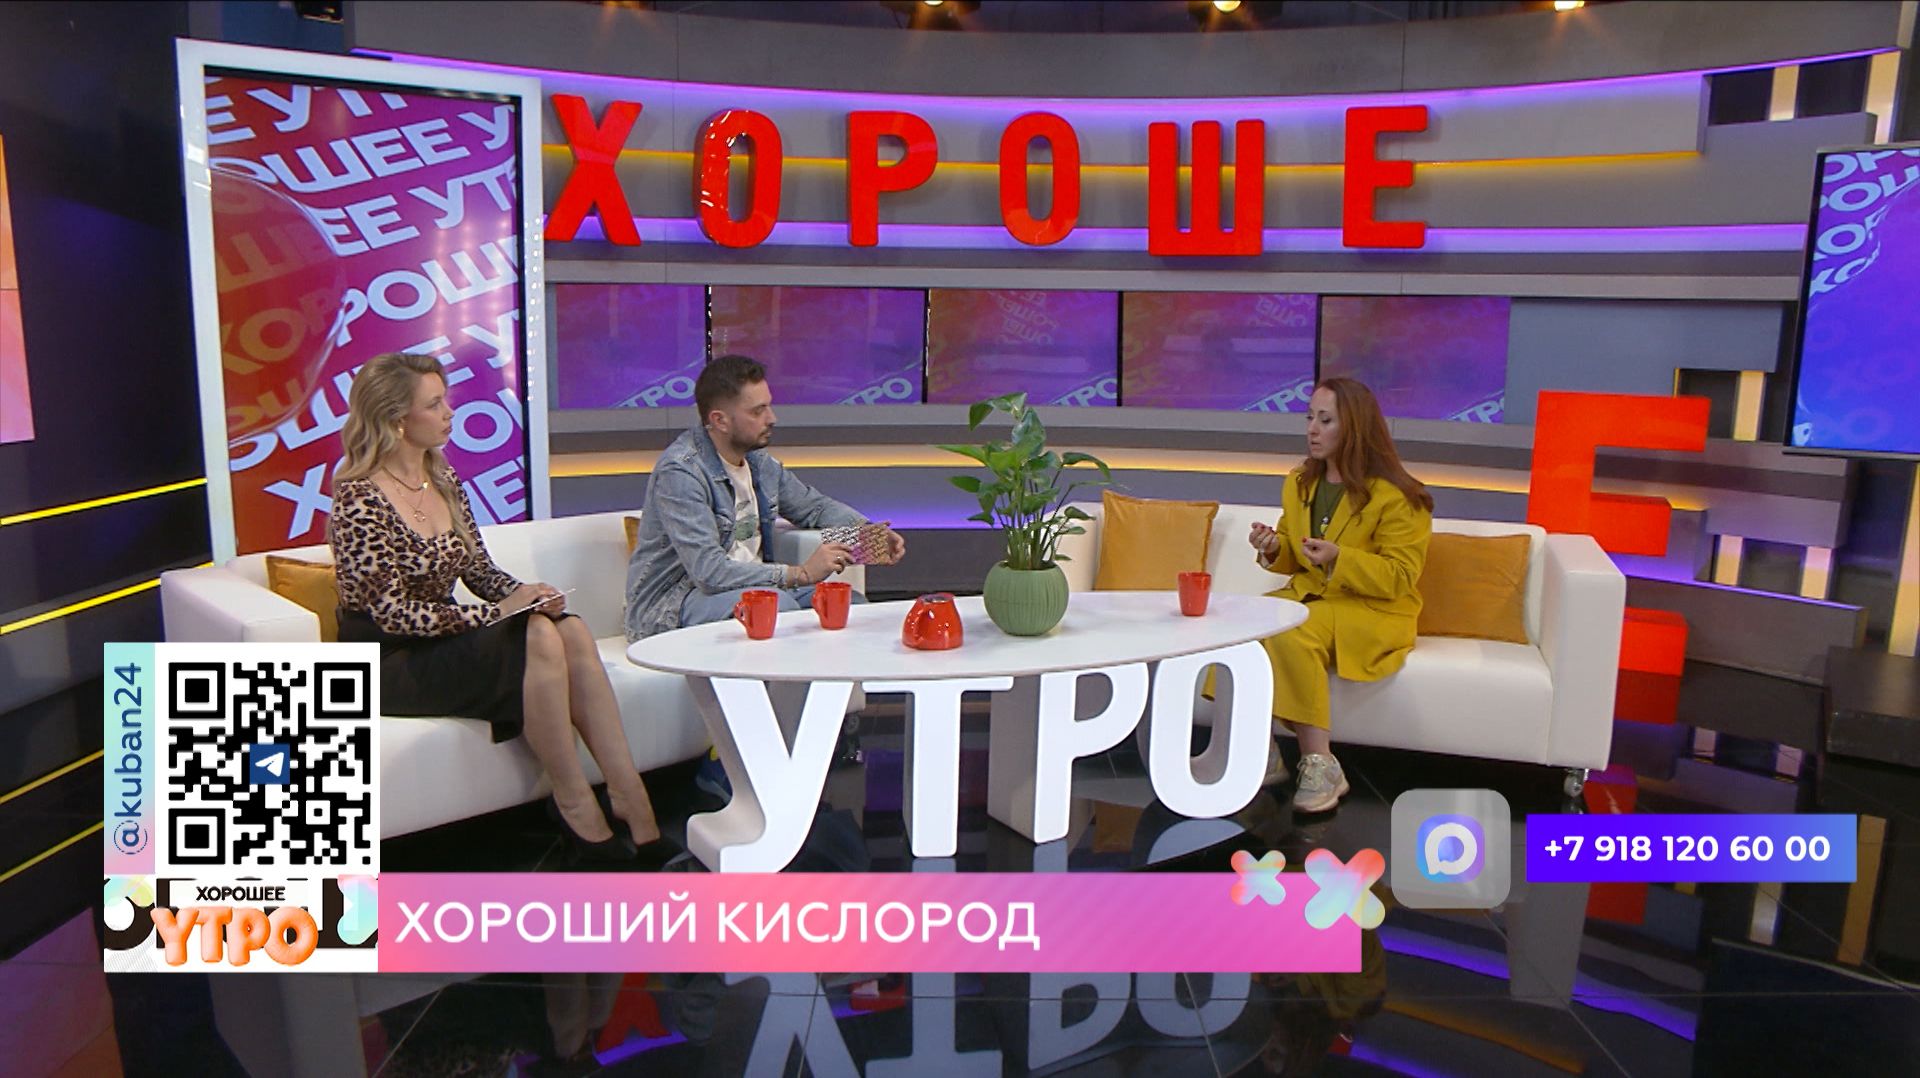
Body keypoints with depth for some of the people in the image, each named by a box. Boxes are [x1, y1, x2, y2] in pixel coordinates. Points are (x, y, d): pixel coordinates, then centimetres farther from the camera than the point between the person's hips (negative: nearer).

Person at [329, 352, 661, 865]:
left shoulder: (443, 479, 8)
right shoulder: (360, 499, -15)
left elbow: (480, 570, 12)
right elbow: (391, 613, -20)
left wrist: (523, 593, -10)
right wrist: (495, 613, -22)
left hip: (443, 637, 7)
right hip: (388, 665, -7)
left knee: (570, 629, -21)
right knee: (540, 642, -29)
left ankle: (629, 795, -23)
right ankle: (576, 808, -18)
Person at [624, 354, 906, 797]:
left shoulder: (759, 462, 8)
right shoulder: (680, 471, -19)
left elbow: (815, 505, 24)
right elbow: (709, 570, -29)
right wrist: (798, 574, -29)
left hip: (748, 588, 9)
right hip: (671, 606, -9)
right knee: (775, 606, -35)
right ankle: (724, 766, -25)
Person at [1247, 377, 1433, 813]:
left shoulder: (1396, 496, -10)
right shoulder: (1298, 484, 11)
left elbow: (1399, 578, -12)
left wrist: (1339, 559, -27)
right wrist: (1273, 549, -4)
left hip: (1372, 610, -6)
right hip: (1307, 594, 7)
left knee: (1290, 635, -35)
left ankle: (1320, 766, -26)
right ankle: (1259, 748, -16)